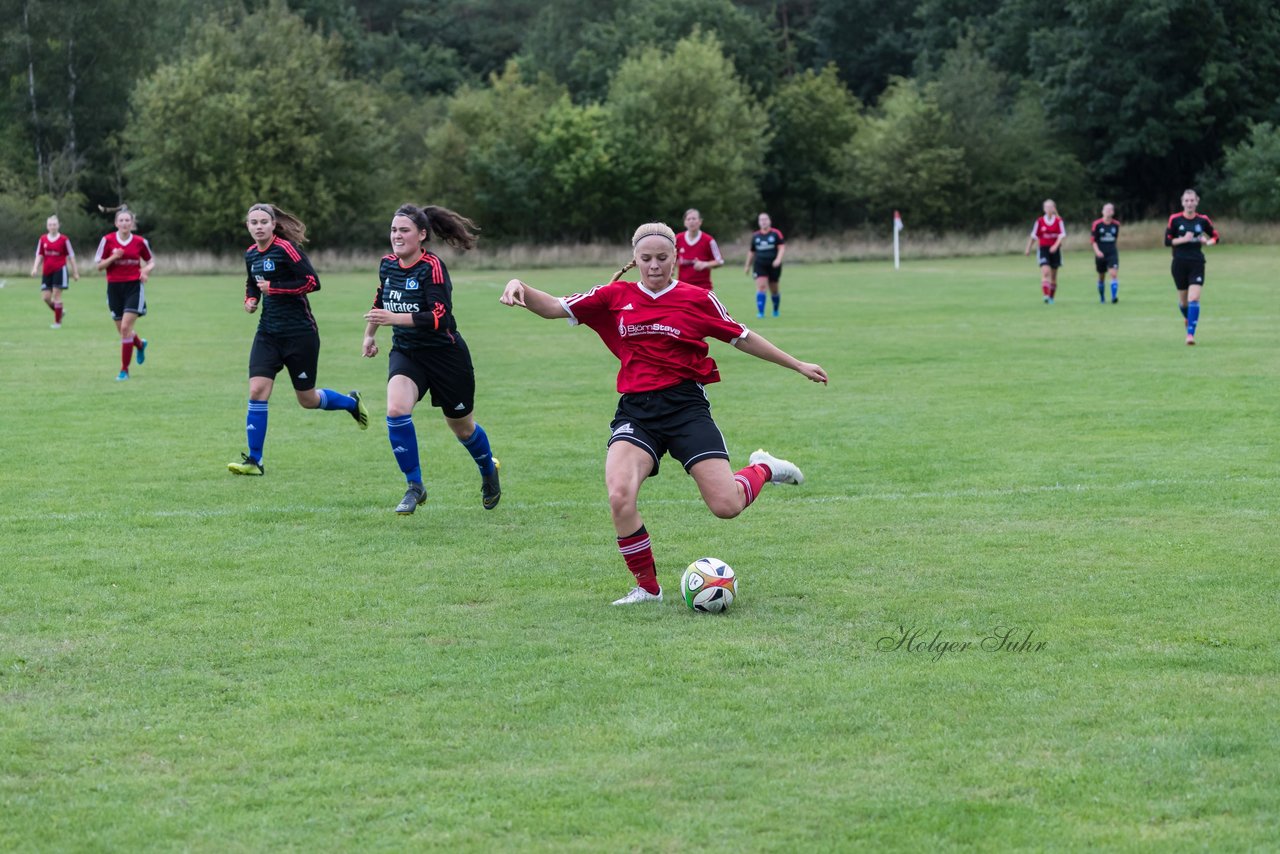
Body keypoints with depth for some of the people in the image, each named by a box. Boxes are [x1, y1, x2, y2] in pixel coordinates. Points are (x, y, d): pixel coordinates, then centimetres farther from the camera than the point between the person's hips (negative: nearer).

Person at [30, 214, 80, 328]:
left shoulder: (64, 239, -3)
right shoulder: (43, 239, 7)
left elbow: (71, 256, 2)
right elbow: (39, 255, 11)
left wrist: (75, 272, 3)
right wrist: (35, 268, -4)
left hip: (59, 270, -4)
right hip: (47, 271, 4)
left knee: (57, 295, -6)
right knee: (46, 296, -1)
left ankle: (57, 322, 3)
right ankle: (59, 312, 26)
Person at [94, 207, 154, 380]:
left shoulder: (140, 242, -2)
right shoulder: (107, 240, -4)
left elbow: (151, 261, 12)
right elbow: (99, 265, -1)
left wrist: (146, 270, -10)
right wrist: (113, 257, -18)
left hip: (134, 287, -2)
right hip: (114, 287, 2)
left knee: (125, 327, -14)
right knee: (122, 329, 9)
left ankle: (124, 370, -5)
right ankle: (140, 345, 45)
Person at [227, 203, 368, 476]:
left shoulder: (285, 248, -14)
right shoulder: (251, 254, 7)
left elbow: (312, 282, -19)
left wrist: (274, 288, -21)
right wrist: (250, 300, 6)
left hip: (300, 333, -6)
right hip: (268, 333, 6)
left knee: (307, 400, 6)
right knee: (257, 391, -11)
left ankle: (351, 402, 38)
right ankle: (254, 461, -6)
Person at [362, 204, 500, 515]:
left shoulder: (432, 267, -21)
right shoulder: (388, 264, -1)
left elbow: (439, 317, -29)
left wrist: (394, 318, -37)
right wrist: (370, 334, 29)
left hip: (445, 356, -4)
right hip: (405, 354, 5)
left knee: (463, 428, 13)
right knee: (396, 410, -24)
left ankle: (489, 472, 45)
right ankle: (414, 487, -11)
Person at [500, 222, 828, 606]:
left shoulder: (697, 299, 4)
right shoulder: (615, 297, 7)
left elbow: (741, 338, 14)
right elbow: (554, 308, 6)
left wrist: (797, 365, 18)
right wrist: (519, 286, -13)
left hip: (686, 405, -1)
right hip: (636, 411, 1)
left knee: (726, 506, -12)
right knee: (619, 496, -24)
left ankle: (763, 469, 26)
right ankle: (647, 587, -2)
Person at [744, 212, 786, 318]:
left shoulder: (776, 233, -2)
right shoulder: (755, 236, 7)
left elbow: (782, 247, -8)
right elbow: (751, 252, 18)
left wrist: (778, 259, -25)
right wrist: (748, 266, 22)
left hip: (773, 265, -1)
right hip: (760, 265, 1)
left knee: (774, 290, 9)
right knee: (760, 286, -15)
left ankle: (775, 310, 32)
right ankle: (760, 312, -18)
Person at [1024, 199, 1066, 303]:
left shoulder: (1059, 221, -1)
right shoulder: (1040, 221, 1)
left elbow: (1062, 235, -8)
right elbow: (1033, 236, 8)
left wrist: (1056, 245, -24)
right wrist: (1028, 249, 9)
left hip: (1055, 250, 1)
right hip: (1044, 249, -1)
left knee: (1053, 275, 9)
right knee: (1045, 272, -19)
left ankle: (1051, 298, 20)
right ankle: (1046, 295, -25)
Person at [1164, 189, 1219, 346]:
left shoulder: (1203, 220, 3)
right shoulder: (1175, 219, -1)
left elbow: (1215, 236, 14)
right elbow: (1167, 241, -2)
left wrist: (1208, 242, -8)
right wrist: (1183, 239, -16)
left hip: (1197, 263, 0)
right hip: (1180, 263, 0)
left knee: (1194, 299, -15)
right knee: (1183, 300, 11)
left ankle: (1191, 333, -17)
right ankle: (1188, 318, 44)